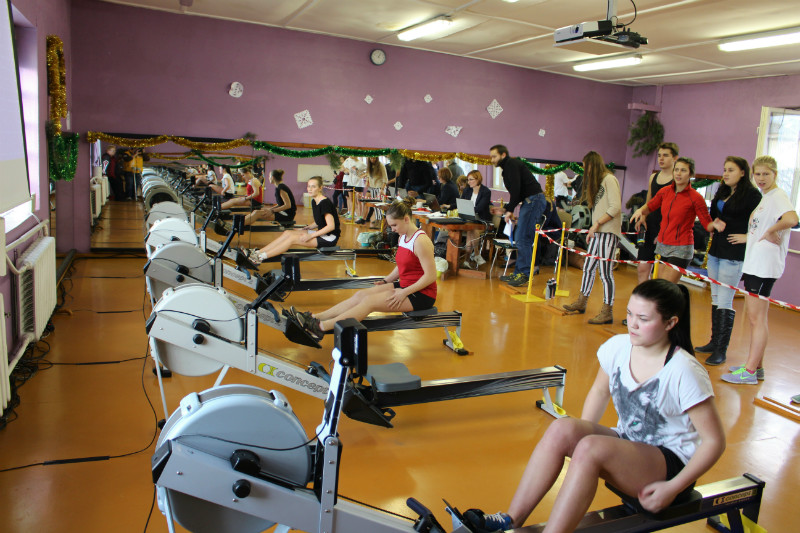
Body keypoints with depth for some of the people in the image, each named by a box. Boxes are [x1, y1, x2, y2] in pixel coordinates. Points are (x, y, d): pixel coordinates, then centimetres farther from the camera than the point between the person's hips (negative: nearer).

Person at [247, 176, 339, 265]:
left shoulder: (325, 203, -17)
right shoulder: (314, 201, 10)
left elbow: (331, 226, -22)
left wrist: (311, 235, -21)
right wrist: (306, 228, 4)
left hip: (330, 238, -9)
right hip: (321, 233, 9)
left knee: (293, 238, -20)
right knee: (287, 233, -5)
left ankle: (261, 257, -19)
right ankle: (257, 252, -10)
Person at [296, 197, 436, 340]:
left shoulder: (420, 241, -19)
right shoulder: (403, 237, 10)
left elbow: (431, 276, -22)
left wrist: (404, 293, -22)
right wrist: (386, 281, 10)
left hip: (421, 295, -9)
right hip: (404, 286, 9)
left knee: (370, 301, -20)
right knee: (361, 294, -7)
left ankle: (321, 328, -25)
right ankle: (315, 317, -13)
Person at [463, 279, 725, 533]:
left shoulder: (684, 372, -21)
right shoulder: (618, 347, -5)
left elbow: (714, 440, -15)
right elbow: (600, 391, 12)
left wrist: (672, 488, -19)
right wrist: (581, 431, 1)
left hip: (672, 462, -5)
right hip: (628, 445, 6)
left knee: (590, 448, -32)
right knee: (561, 429, -22)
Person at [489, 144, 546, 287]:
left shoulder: (511, 164, -8)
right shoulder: (508, 167, 23)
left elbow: (516, 188, -18)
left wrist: (509, 210, -13)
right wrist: (506, 209, 20)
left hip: (534, 200, -11)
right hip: (530, 201, 11)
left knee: (523, 238, -11)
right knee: (520, 238, 10)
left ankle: (525, 274, -8)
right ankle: (519, 272, 15)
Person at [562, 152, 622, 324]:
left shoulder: (609, 179, -7)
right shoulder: (597, 182, 22)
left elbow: (616, 207, -16)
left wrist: (597, 223, -15)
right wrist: (593, 229, 9)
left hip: (608, 232, -9)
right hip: (597, 233, 9)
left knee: (605, 272, -8)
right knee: (588, 268, 14)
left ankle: (607, 312, -3)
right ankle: (581, 302, 27)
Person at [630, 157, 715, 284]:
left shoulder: (695, 197, -10)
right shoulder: (665, 191, 5)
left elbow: (707, 224, -7)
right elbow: (649, 206, 21)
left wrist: (715, 225, -29)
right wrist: (641, 211, -1)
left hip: (681, 250, -6)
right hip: (662, 245, 6)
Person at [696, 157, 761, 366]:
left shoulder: (751, 195, -11)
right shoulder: (722, 192, 13)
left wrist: (748, 236, -14)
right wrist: (714, 224, 3)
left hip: (734, 255, -8)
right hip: (716, 250, 8)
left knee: (724, 302, -6)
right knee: (715, 298, 14)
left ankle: (721, 350, 2)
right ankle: (714, 342, 24)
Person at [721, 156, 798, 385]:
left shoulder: (778, 196, -13)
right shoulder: (764, 198, 17)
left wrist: (769, 231, -19)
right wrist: (748, 235, 13)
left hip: (764, 265, -10)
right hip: (754, 262, 10)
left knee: (757, 317, -7)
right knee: (753, 315, 14)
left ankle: (750, 372, -2)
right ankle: (755, 365, 24)